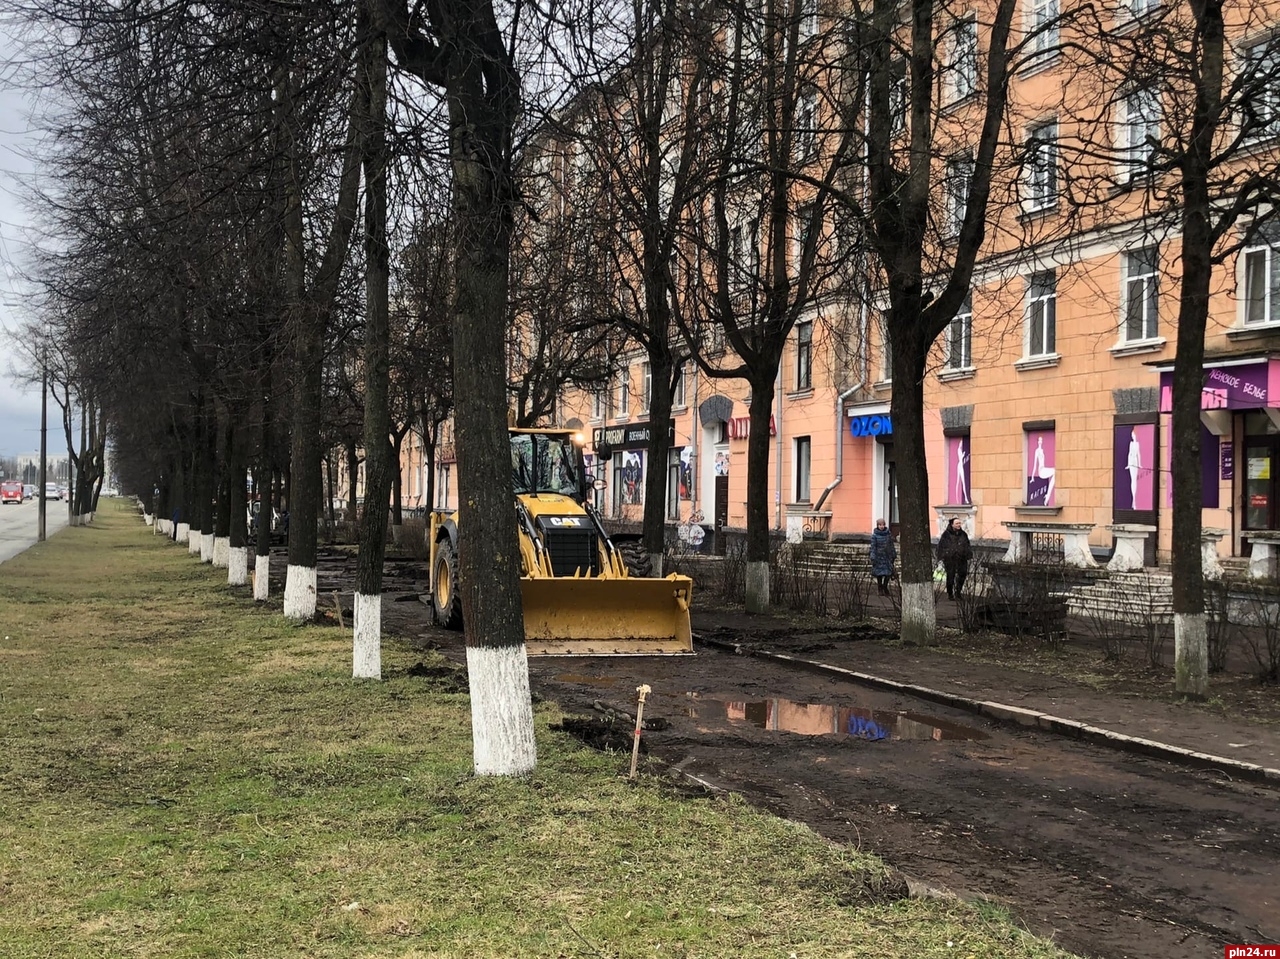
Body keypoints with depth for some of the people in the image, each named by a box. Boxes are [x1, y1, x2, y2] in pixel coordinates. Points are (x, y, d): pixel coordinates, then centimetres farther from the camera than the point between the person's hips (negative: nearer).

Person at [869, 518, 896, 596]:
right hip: (879, 557, -2)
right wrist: (873, 558, -13)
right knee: (879, 574, 5)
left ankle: (885, 587, 21)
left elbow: (892, 545, 10)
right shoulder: (874, 535, -6)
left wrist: (894, 555, 11)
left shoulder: (888, 534, 2)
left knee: (888, 573, -2)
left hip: (887, 556, 2)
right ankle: (880, 589, 20)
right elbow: (873, 547, -7)